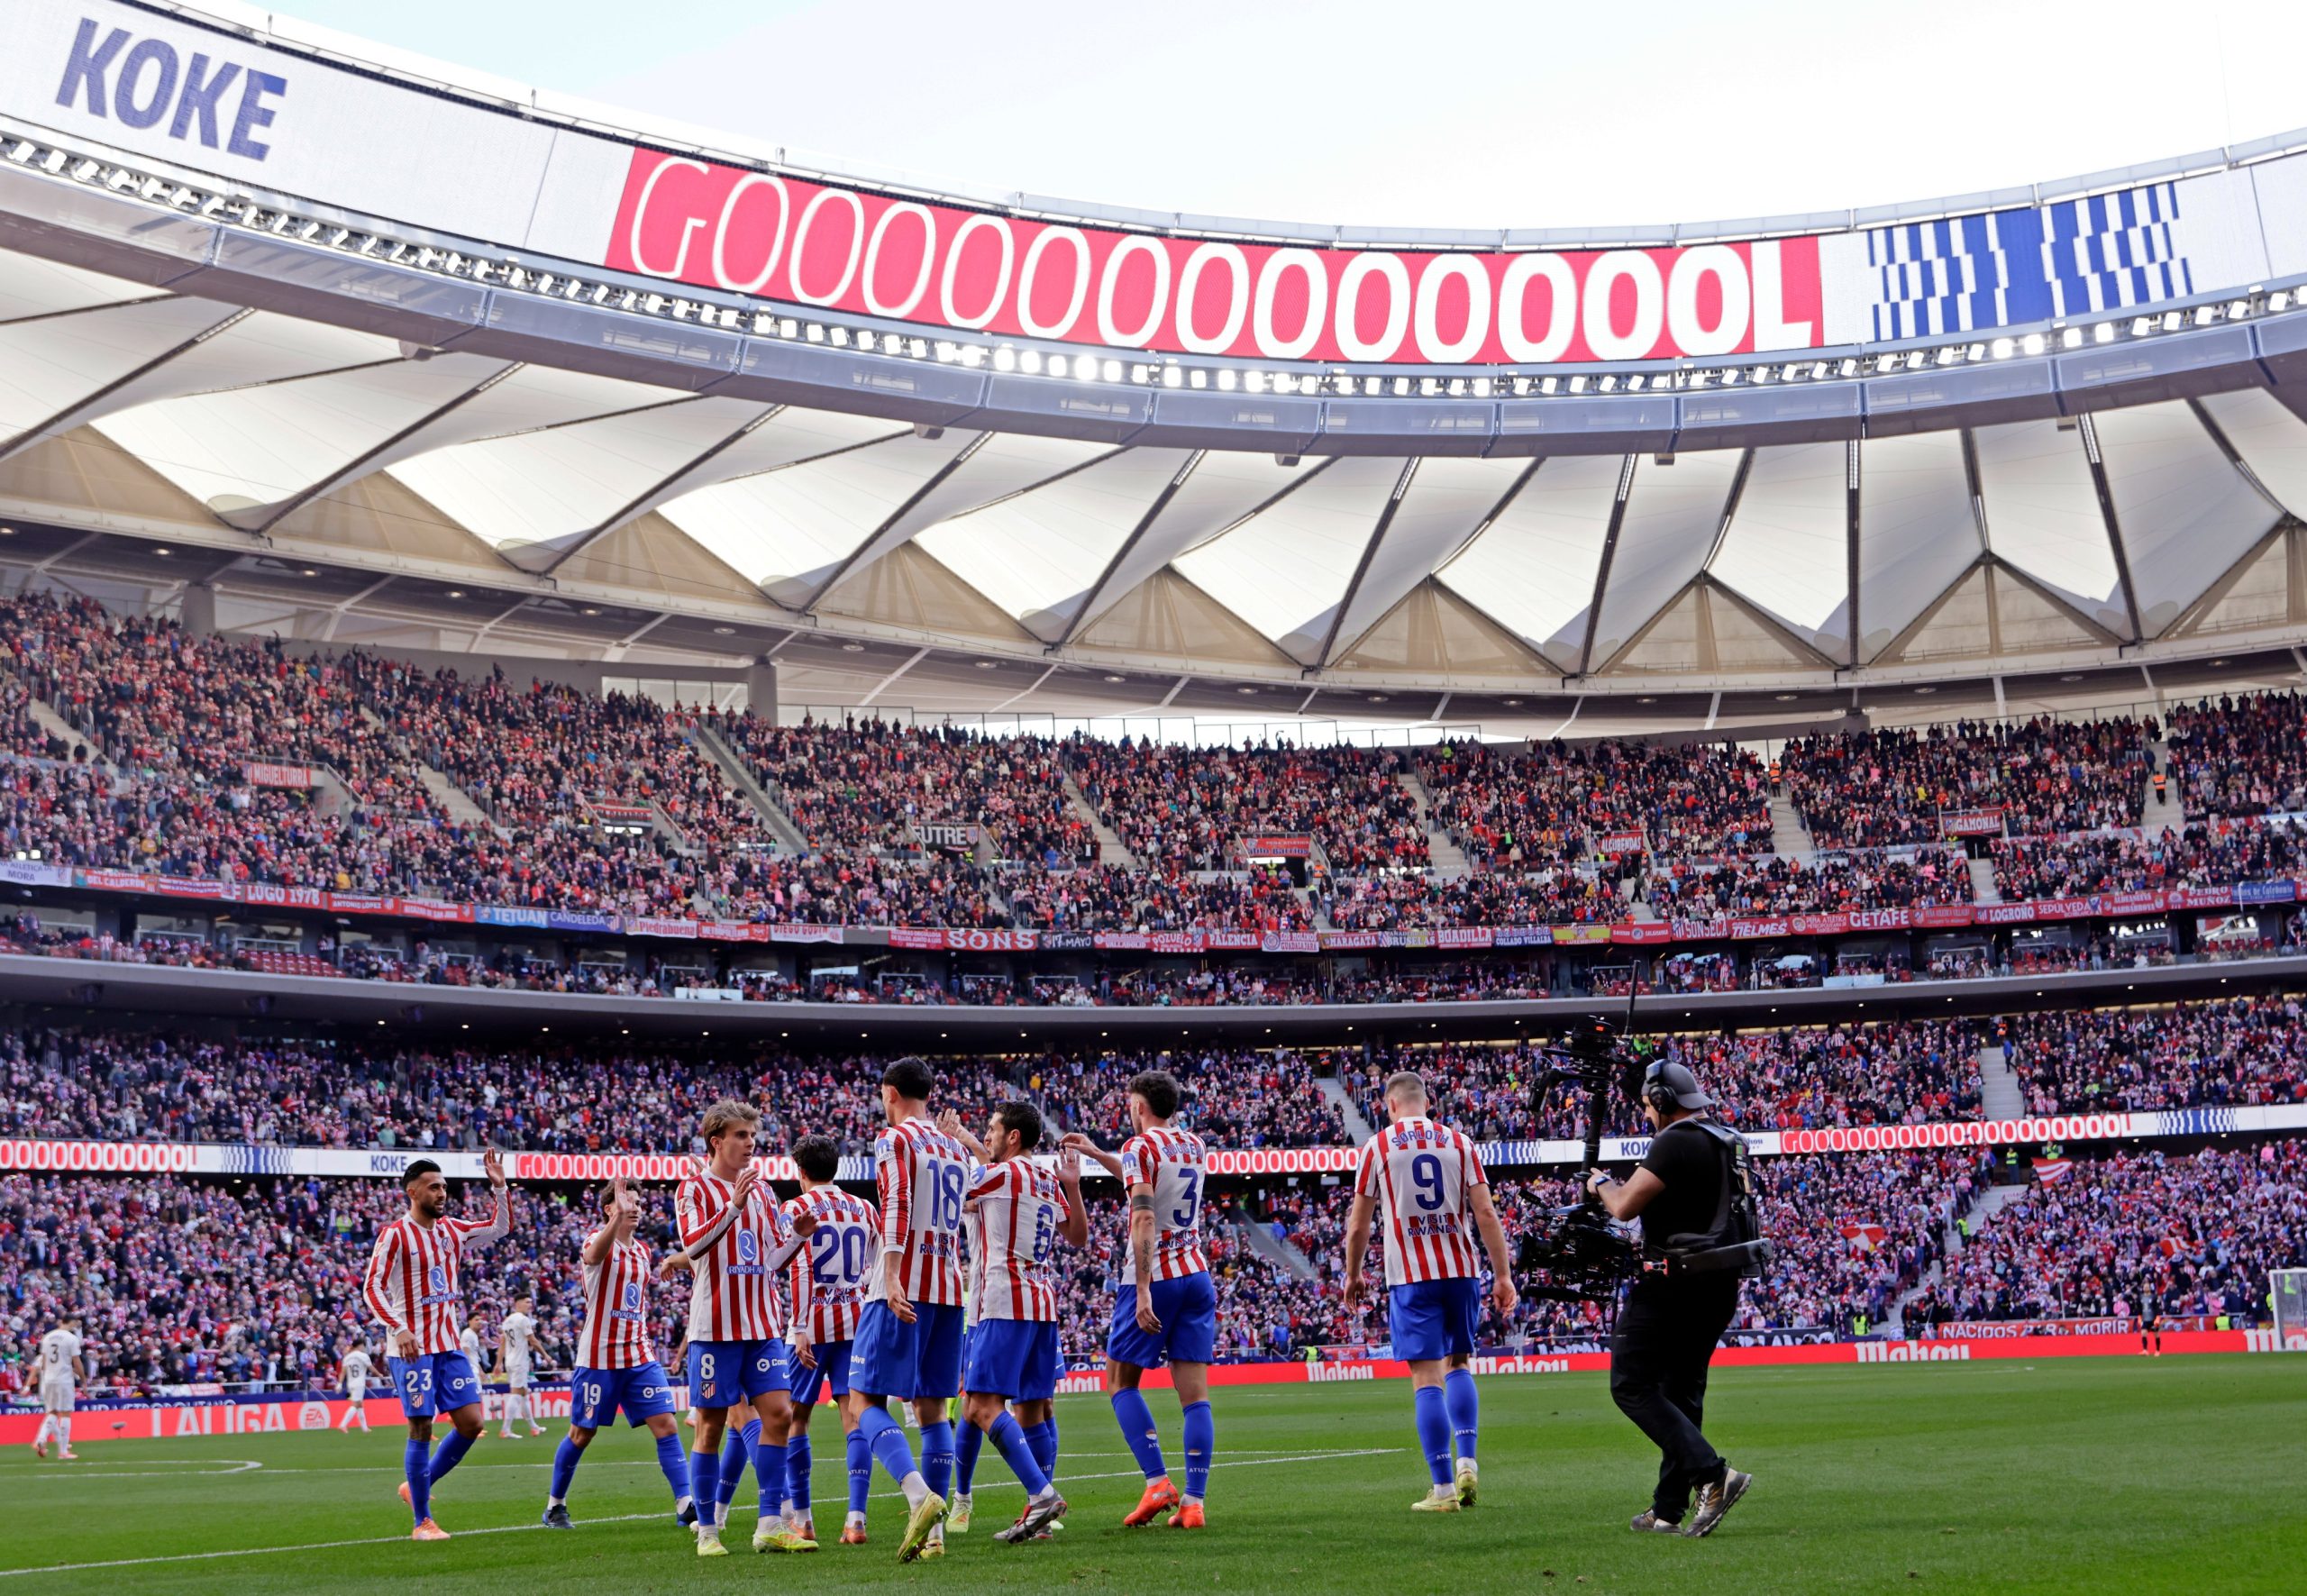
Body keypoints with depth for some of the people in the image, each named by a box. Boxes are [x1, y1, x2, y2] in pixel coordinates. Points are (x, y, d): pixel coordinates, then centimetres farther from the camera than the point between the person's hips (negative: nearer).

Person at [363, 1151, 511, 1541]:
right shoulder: (395, 1235, -9)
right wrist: (399, 1329, -25)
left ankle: (417, 1487, 21)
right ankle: (422, 1522, 7)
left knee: (471, 1423, 2)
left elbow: (501, 1227, 20)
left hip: (449, 1345, 6)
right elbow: (372, 1288, -13)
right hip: (411, 1348, -6)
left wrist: (499, 1187, 5)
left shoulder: (452, 1229, 10)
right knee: (421, 1428, -4)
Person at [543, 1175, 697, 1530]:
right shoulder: (598, 1239, -9)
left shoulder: (642, 1250, 12)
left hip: (639, 1357, 5)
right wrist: (618, 1218, -53)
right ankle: (555, 1504, 26)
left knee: (666, 1426, -6)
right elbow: (594, 1254, -36)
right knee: (582, 1434, 7)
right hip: (598, 1358, -5)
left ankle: (686, 1505, -7)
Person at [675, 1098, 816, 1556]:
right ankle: (707, 1530, 10)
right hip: (715, 1325, -5)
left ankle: (770, 1526, -2)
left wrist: (800, 1234, -2)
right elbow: (693, 1243, -19)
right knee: (711, 1424, 0)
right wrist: (733, 1205, -29)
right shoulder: (695, 1188, -2)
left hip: (763, 1324, 5)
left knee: (778, 1413, -5)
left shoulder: (761, 1190, 14)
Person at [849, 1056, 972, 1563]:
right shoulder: (955, 1148, 17)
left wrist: (892, 1279, -26)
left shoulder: (894, 1139, -4)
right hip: (949, 1290, 7)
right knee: (933, 1407, 8)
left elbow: (897, 1207, -17)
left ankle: (921, 1496, -26)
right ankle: (933, 1530, 4)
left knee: (867, 1401, -5)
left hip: (904, 1288, -7)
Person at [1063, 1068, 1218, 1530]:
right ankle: (1193, 1501, -2)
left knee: (1121, 1381, 8)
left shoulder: (1139, 1147, -8)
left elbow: (1144, 1218, -19)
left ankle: (1157, 1482, -3)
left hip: (1155, 1276, -6)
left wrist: (1142, 1291, -23)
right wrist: (1096, 1154, 38)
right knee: (1194, 1393, 2)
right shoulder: (1195, 1147, 14)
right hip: (1197, 1275, 6)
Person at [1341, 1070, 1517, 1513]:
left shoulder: (1377, 1147, 2)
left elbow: (1358, 1226, 4)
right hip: (1460, 1269, 3)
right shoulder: (1459, 1143, 7)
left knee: (1427, 1378, -1)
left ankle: (1443, 1488, -2)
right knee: (1459, 1363, 19)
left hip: (1410, 1275, -3)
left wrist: (1352, 1276, 18)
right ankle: (1467, 1463, 5)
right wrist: (1503, 1274, 4)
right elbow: (1486, 1215, 0)